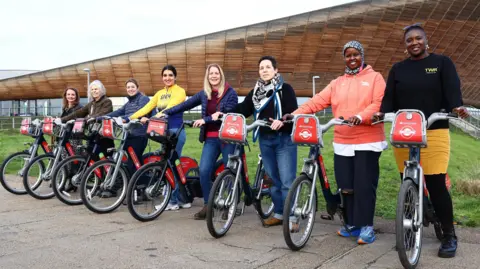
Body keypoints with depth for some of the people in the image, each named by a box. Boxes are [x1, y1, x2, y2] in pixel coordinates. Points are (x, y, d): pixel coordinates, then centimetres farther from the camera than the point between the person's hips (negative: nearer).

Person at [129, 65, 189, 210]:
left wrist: (154, 117, -34)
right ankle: (181, 199, 18)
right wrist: (130, 118, -4)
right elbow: (147, 107, 8)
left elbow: (170, 106, -21)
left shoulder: (180, 91, -5)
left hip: (176, 131, -7)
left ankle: (172, 201, 2)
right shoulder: (159, 93, 16)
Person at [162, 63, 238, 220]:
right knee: (204, 171, -7)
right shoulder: (204, 94, 10)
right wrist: (166, 112, 10)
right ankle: (207, 205, 5)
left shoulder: (231, 93, -4)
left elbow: (228, 114, -14)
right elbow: (186, 105, 13)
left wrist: (205, 120, -18)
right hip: (210, 139, 4)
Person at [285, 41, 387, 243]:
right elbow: (317, 101, 6)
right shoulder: (337, 83, 16)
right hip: (342, 143, 4)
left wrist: (361, 117, -27)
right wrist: (295, 114, -6)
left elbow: (379, 103, -10)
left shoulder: (375, 77, 4)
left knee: (364, 185, -4)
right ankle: (352, 223, 21)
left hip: (367, 142, -4)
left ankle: (366, 226, 7)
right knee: (346, 185, 7)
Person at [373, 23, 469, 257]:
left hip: (434, 133, -3)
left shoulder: (442, 63, 8)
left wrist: (456, 107, -26)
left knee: (436, 185, -6)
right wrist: (382, 113, -13)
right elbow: (390, 97, 7)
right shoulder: (398, 69, 16)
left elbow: (452, 89, -6)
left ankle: (449, 235, 9)